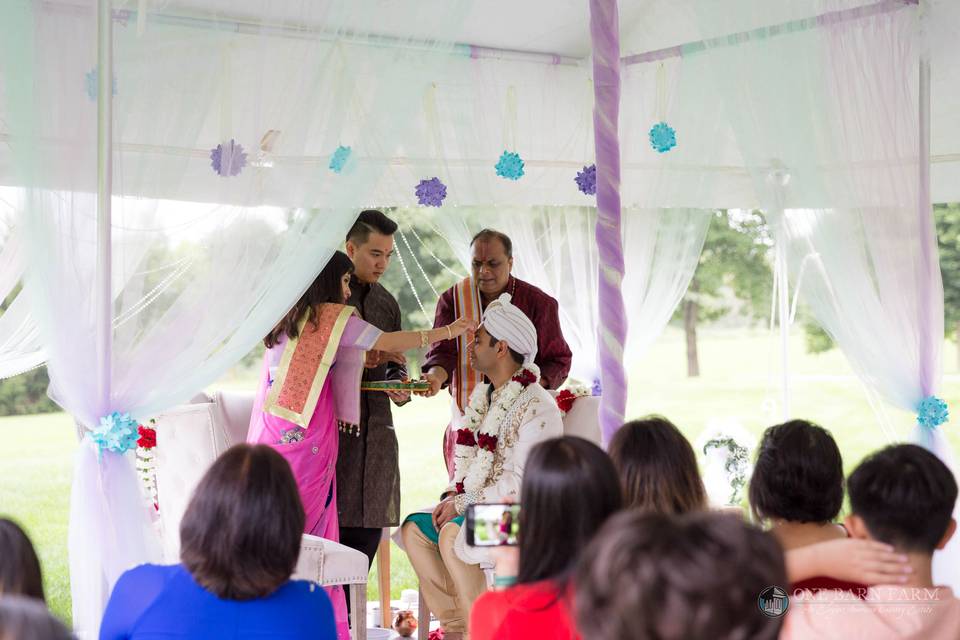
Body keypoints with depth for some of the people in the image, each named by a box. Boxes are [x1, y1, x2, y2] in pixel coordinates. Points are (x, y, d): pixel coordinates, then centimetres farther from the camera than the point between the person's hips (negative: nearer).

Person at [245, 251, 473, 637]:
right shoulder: (332, 316, -3)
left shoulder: (284, 319, 18)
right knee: (309, 528, -3)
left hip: (271, 430, 7)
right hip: (305, 436, -7)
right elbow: (388, 343, 0)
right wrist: (447, 331, 7)